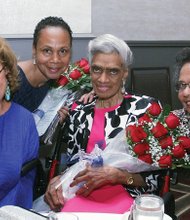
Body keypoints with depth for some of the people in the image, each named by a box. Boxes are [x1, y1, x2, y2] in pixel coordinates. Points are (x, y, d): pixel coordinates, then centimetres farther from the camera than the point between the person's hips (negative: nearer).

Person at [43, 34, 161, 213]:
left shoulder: (145, 108, 4)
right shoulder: (78, 113, 17)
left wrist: (114, 174, -13)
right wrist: (58, 180, -2)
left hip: (127, 197, -3)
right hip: (82, 197, 3)